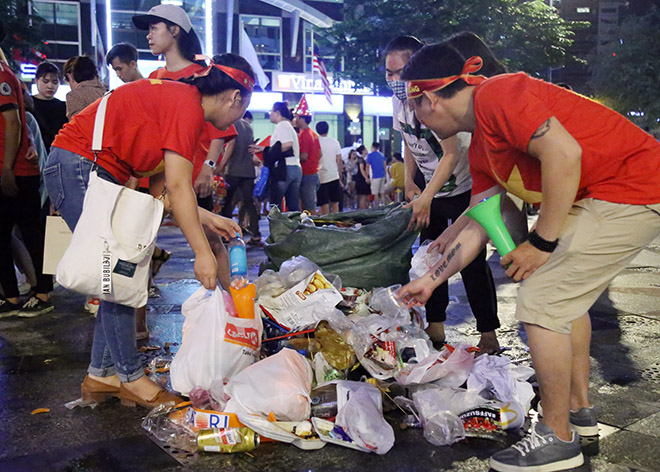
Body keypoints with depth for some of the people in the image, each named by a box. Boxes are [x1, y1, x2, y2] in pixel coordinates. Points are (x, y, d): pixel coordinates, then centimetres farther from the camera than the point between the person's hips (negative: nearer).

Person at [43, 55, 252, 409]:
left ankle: (100, 375, 15)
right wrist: (202, 253, -16)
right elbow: (178, 187, -19)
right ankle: (131, 378, 4)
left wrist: (209, 219, 11)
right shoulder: (187, 105, -14)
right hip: (76, 166, -10)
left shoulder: (177, 99, 16)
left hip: (98, 174, 10)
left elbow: (160, 189, 13)